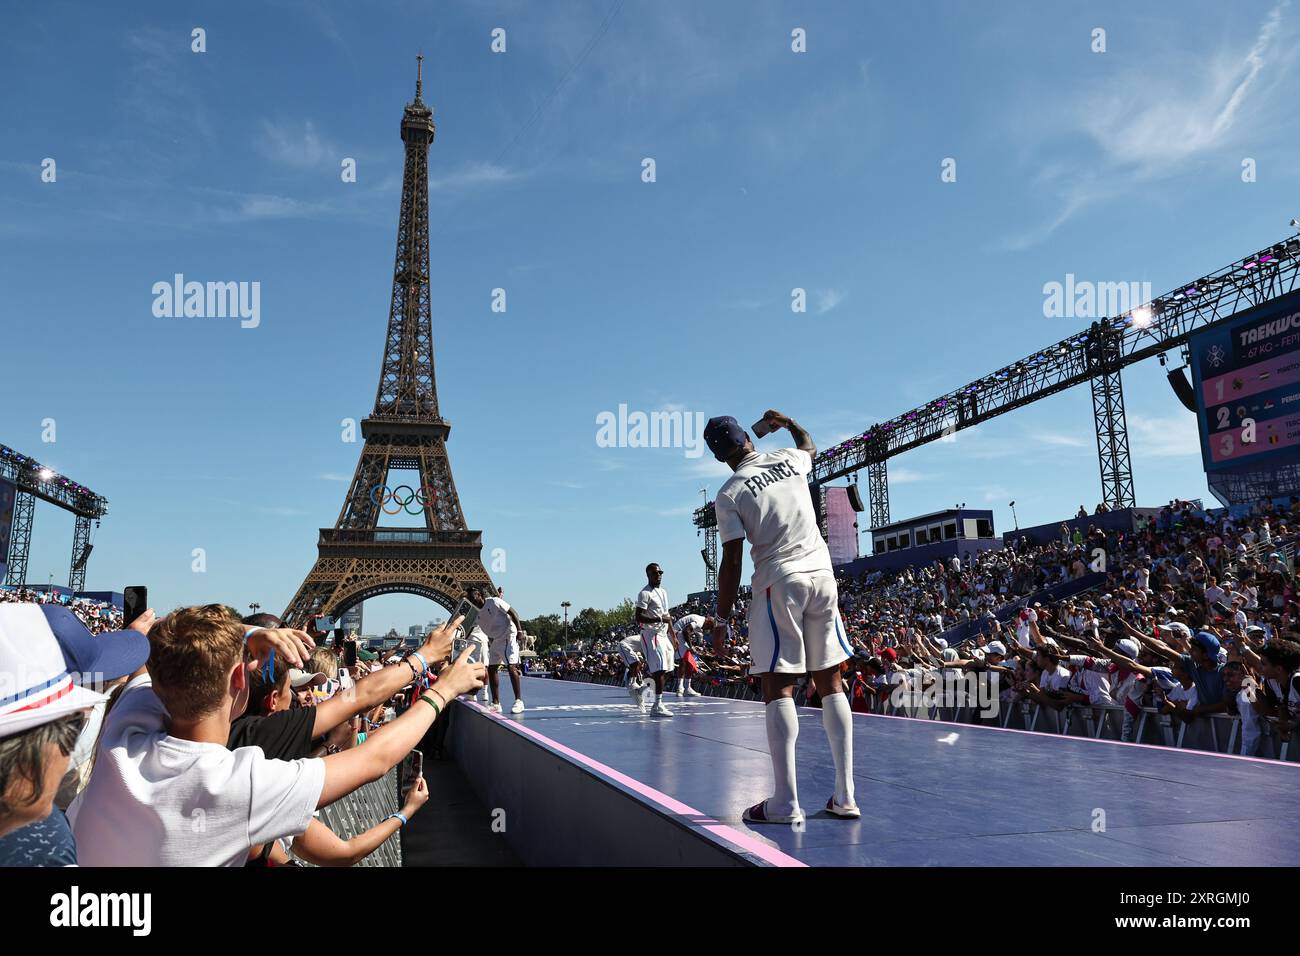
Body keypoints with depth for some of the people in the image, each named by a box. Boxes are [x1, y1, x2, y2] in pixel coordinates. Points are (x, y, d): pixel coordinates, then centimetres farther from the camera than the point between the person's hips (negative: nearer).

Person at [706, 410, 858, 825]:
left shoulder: (728, 495, -3)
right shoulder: (790, 460, 9)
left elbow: (732, 563, -6)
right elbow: (810, 446, 35)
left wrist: (721, 621, 0)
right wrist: (787, 422, 53)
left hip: (777, 583, -4)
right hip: (822, 576, 5)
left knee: (778, 686, -3)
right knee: (830, 683, 7)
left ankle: (785, 802, -6)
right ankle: (844, 796, 10)